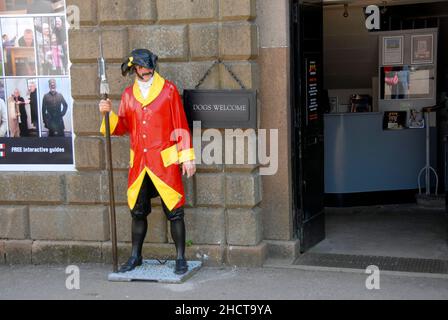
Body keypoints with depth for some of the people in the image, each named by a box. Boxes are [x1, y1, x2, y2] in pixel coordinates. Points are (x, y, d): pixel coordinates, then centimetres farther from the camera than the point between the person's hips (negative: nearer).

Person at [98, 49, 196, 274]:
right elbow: (122, 127, 13)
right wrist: (108, 113, -6)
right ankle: (135, 257, 25)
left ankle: (180, 258, 9)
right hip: (138, 163, 4)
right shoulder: (128, 94, 10)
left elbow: (181, 125, -2)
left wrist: (187, 157, -6)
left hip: (165, 161, -4)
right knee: (137, 211, 12)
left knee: (174, 211, -1)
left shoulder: (168, 90, 0)